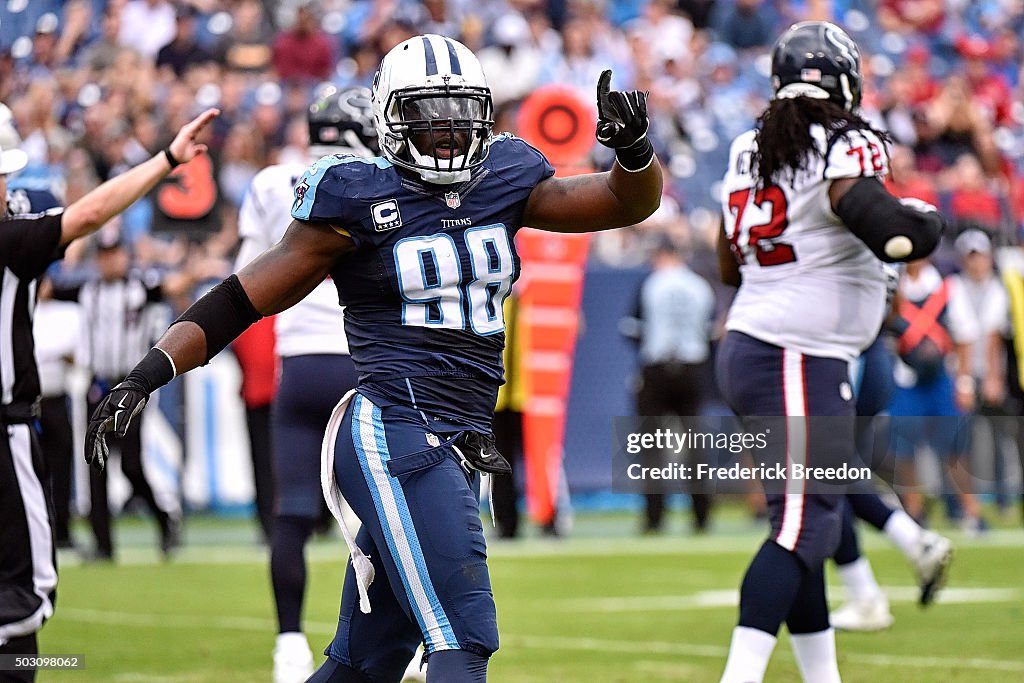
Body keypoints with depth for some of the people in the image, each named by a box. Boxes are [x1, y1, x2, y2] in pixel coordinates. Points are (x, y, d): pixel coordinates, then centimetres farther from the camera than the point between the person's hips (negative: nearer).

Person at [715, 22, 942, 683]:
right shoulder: (846, 146, -11)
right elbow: (894, 234, -25)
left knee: (807, 519, 14)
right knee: (805, 522, -10)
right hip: (801, 361, -8)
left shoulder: (750, 150, 11)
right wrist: (928, 218, -4)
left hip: (747, 348, 8)